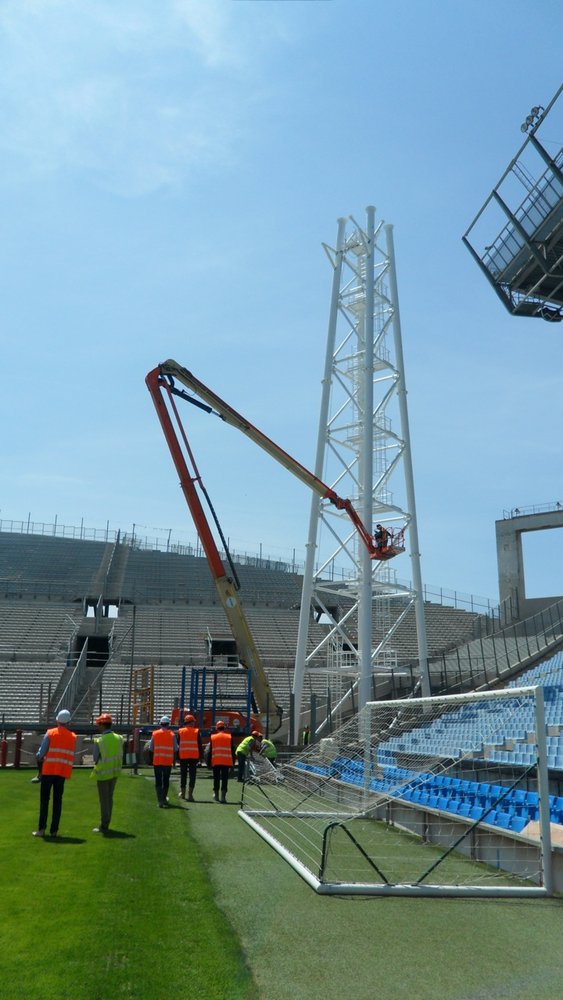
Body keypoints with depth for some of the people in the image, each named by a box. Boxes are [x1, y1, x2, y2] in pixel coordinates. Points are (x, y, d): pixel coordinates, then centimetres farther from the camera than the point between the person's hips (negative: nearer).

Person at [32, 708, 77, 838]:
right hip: (63, 772, 2)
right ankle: (54, 830, 7)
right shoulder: (73, 737, 6)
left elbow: (41, 753, -4)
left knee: (44, 800, 6)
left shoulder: (50, 733, -2)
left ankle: (42, 829, 3)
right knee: (57, 801, 8)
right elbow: (71, 755, 4)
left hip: (48, 770, -2)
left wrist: (40, 758, 18)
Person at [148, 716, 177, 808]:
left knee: (158, 782, 4)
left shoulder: (155, 734, -1)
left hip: (157, 761, 0)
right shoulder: (172, 735, -2)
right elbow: (175, 750, 1)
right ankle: (164, 799, 27)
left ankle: (161, 801, -7)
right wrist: (174, 760, 17)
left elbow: (150, 749, 3)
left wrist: (151, 760, 17)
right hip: (168, 762, 0)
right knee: (166, 781, 16)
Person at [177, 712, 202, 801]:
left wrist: (177, 756, 11)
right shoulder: (196, 732, 0)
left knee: (183, 774, 14)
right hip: (194, 756, -2)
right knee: (192, 774, 1)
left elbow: (177, 744, 6)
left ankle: (182, 792, 22)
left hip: (183, 756, 2)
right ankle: (190, 794, -5)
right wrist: (200, 756, 5)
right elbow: (200, 745, -1)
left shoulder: (180, 731, 5)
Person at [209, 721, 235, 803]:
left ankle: (216, 795, 13)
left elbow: (210, 751, 5)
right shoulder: (229, 737, 4)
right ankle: (223, 796, -6)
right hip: (227, 762, -1)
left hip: (215, 762, 1)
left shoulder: (212, 737, 5)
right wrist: (233, 762, 10)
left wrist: (209, 763, 9)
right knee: (224, 779, 1)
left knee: (216, 779, 12)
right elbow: (232, 751, 4)